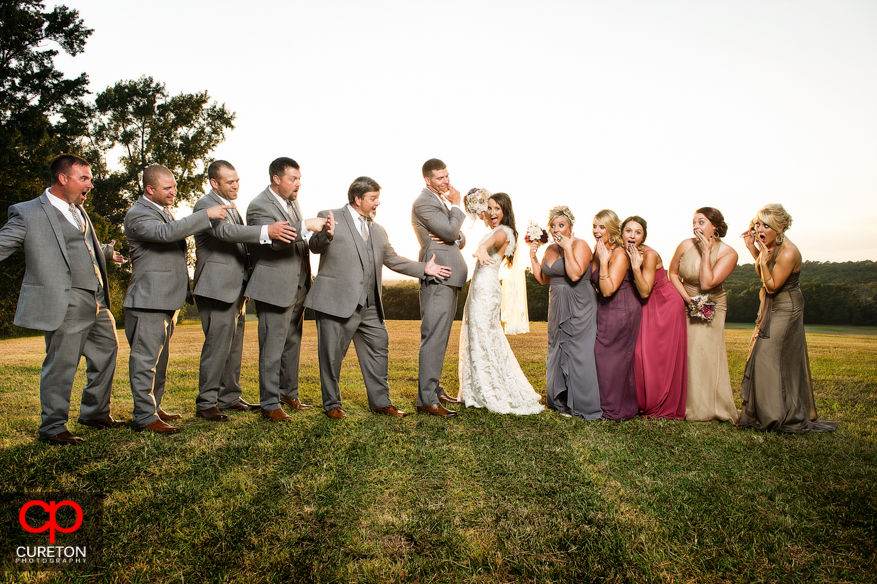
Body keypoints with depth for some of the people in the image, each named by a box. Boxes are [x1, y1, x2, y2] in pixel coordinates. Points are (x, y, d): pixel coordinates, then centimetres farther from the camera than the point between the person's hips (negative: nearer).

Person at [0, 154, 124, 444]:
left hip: (98, 301, 9)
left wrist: (108, 252, 51)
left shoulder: (78, 211, 19)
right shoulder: (28, 213, -7)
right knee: (61, 365, -2)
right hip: (66, 304, -9)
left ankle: (96, 413, 33)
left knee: (106, 353, 17)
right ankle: (52, 428, 13)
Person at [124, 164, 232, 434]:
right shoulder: (138, 215, -12)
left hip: (169, 299, 10)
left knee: (160, 358, 16)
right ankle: (144, 417, -3)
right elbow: (166, 232, -32)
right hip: (148, 300, -10)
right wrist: (206, 215, -31)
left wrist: (185, 290, 26)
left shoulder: (165, 211, 19)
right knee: (145, 357, -7)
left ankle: (154, 407, 27)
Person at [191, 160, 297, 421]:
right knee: (217, 345, -7)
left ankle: (230, 397, 23)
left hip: (236, 287, 9)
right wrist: (266, 231, -43)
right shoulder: (205, 205, -12)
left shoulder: (231, 205, 19)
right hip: (217, 287, -9)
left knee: (234, 346, 13)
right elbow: (225, 231, -31)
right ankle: (206, 404, 2)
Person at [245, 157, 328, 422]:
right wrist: (307, 226, -33)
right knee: (272, 348, -3)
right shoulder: (259, 206, -14)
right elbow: (276, 238, -30)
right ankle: (270, 404, 6)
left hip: (297, 286, 8)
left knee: (293, 344, 17)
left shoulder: (292, 201, 14)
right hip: (274, 287, -8)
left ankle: (289, 393, 30)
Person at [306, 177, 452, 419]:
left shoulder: (378, 231, 19)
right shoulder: (330, 217, -1)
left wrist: (424, 268, 10)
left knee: (378, 350, 9)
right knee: (332, 355, 4)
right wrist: (326, 234, -35)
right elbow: (315, 246, -11)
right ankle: (332, 404, 20)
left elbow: (393, 260, 21)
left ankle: (380, 402, 21)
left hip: (369, 306, 6)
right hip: (336, 302, -6)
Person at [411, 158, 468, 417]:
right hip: (437, 279, -10)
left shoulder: (441, 202, 22)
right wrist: (456, 205, -4)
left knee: (440, 339, 15)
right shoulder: (423, 203, -9)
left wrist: (455, 238, -5)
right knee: (433, 339, -11)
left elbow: (459, 238, 19)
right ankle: (427, 399, -9)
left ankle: (435, 389, 25)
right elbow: (451, 230, -18)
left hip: (448, 280, 10)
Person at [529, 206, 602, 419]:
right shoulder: (550, 249, 12)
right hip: (557, 307, 8)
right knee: (558, 352, 11)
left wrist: (567, 248, -22)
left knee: (578, 353, -7)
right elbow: (542, 279, 16)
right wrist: (533, 255, 10)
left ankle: (584, 406, 1)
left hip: (579, 307, -8)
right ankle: (562, 401, 22)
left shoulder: (580, 245, -11)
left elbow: (575, 274, -24)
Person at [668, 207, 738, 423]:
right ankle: (686, 403, 9)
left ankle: (708, 408, 3)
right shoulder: (686, 245, -9)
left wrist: (706, 252, -24)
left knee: (705, 353, -11)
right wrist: (688, 299, -8)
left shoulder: (728, 254, -15)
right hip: (685, 304, 2)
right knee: (684, 354, -4)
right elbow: (673, 273, 3)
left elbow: (706, 284, -25)